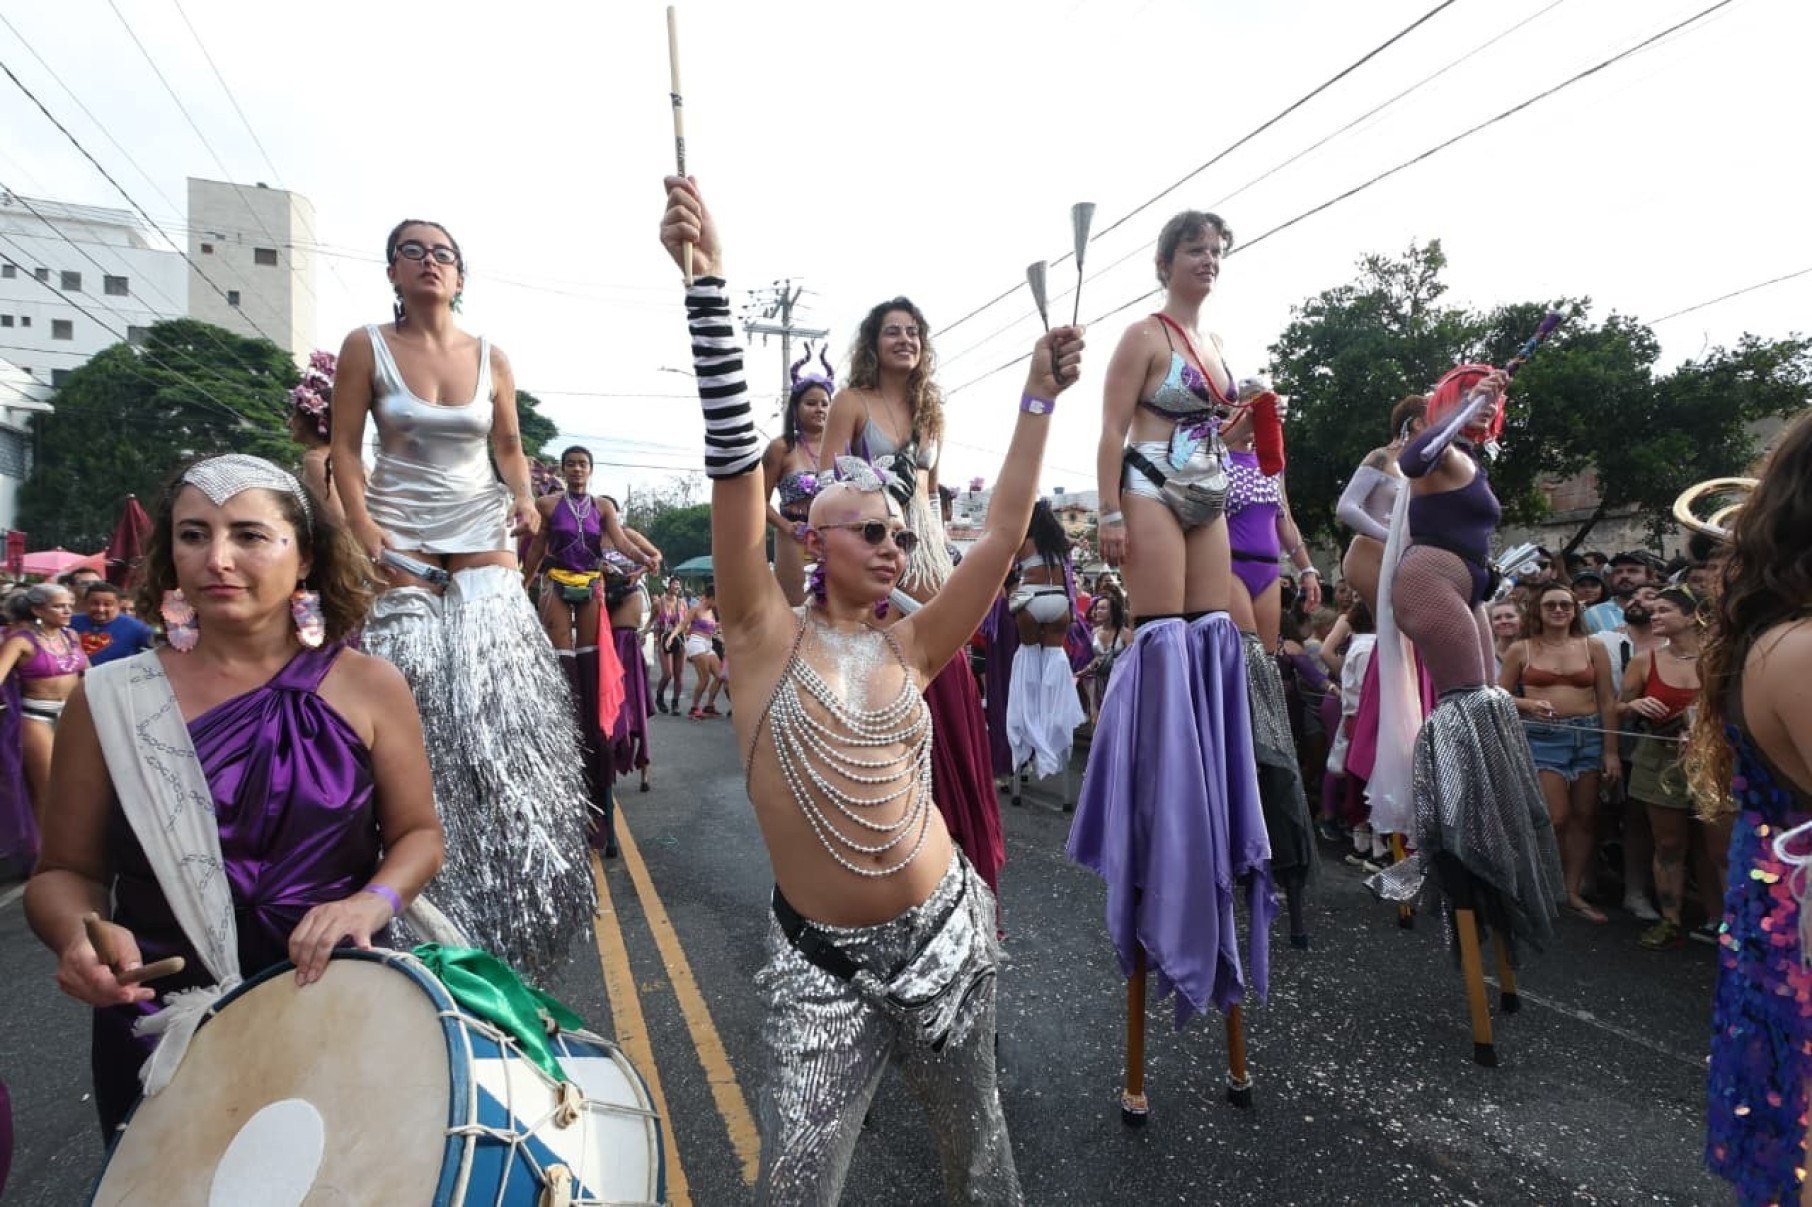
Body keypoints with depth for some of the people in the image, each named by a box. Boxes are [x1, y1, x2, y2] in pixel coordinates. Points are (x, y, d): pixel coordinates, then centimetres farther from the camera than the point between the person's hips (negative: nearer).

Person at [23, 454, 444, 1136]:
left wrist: (374, 900, -18)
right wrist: (80, 934, -17)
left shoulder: (369, 687, -6)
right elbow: (66, 871, 3)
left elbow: (418, 834, 0)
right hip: (161, 1031, 1)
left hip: (340, 1009, 0)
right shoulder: (112, 699, -4)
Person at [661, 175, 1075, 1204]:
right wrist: (709, 283, -22)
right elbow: (738, 469, -17)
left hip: (944, 930, 3)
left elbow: (1004, 536, -2)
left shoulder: (908, 650, 1)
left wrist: (1039, 399, -3)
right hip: (820, 957, -2)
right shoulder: (770, 637, -7)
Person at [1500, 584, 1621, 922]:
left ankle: (1574, 891, 19)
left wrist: (1611, 751, 2)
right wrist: (1529, 704, -15)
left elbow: (1607, 702, 5)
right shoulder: (1521, 650, 2)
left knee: (1585, 817, 7)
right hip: (1542, 738, -3)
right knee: (1556, 818, -7)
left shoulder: (1593, 647, 6)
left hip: (1589, 736, 3)